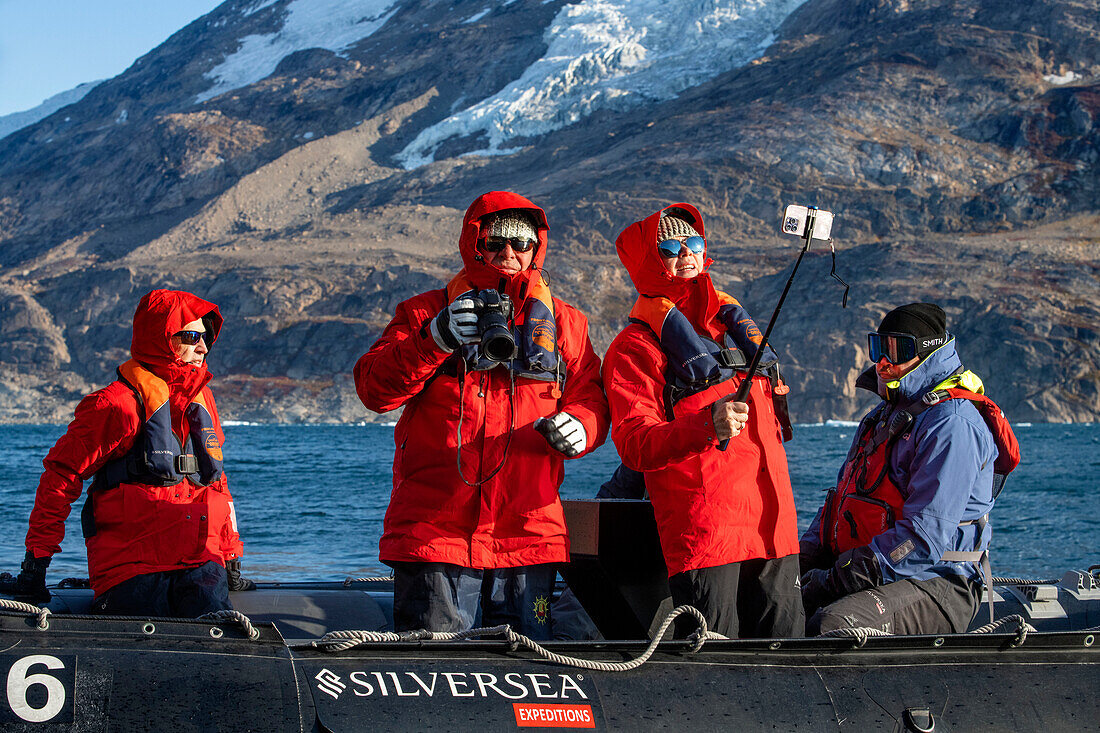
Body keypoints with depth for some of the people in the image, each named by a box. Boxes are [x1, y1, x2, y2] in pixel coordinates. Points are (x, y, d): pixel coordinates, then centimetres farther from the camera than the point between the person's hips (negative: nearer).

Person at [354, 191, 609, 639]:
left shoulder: (563, 322, 16)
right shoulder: (427, 313, 10)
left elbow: (591, 397, 13)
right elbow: (374, 389, -2)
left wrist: (579, 426, -11)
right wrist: (434, 341, -17)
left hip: (529, 534, 2)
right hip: (433, 532, -2)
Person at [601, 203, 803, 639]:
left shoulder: (737, 325, 22)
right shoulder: (636, 346, 0)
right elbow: (634, 444, -12)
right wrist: (708, 427, -28)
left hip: (773, 530, 7)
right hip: (704, 533, -6)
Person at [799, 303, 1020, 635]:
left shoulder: (952, 424, -12)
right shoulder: (884, 416, 21)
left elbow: (926, 536, -21)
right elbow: (844, 496, 25)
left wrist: (837, 580, -20)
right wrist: (805, 558, 5)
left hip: (935, 586, -9)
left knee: (831, 625, -36)